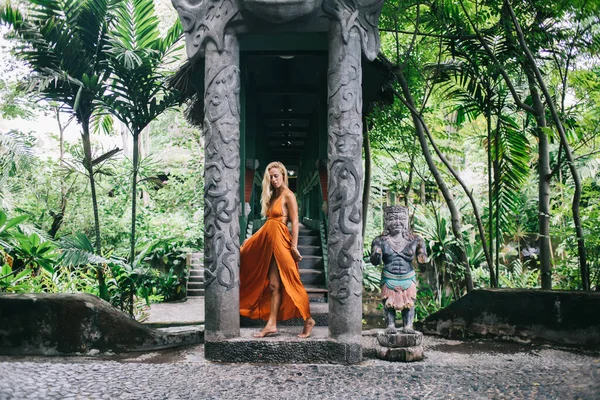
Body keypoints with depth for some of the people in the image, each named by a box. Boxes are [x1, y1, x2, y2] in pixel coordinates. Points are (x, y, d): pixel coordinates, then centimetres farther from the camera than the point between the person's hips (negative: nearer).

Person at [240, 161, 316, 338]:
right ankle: (271, 324, 7)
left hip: (280, 241, -8)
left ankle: (308, 320, 4)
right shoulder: (272, 196, 18)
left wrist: (294, 246, -17)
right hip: (268, 241, 8)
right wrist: (251, 238, 18)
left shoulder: (288, 196, -5)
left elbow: (295, 222, -11)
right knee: (272, 285, 5)